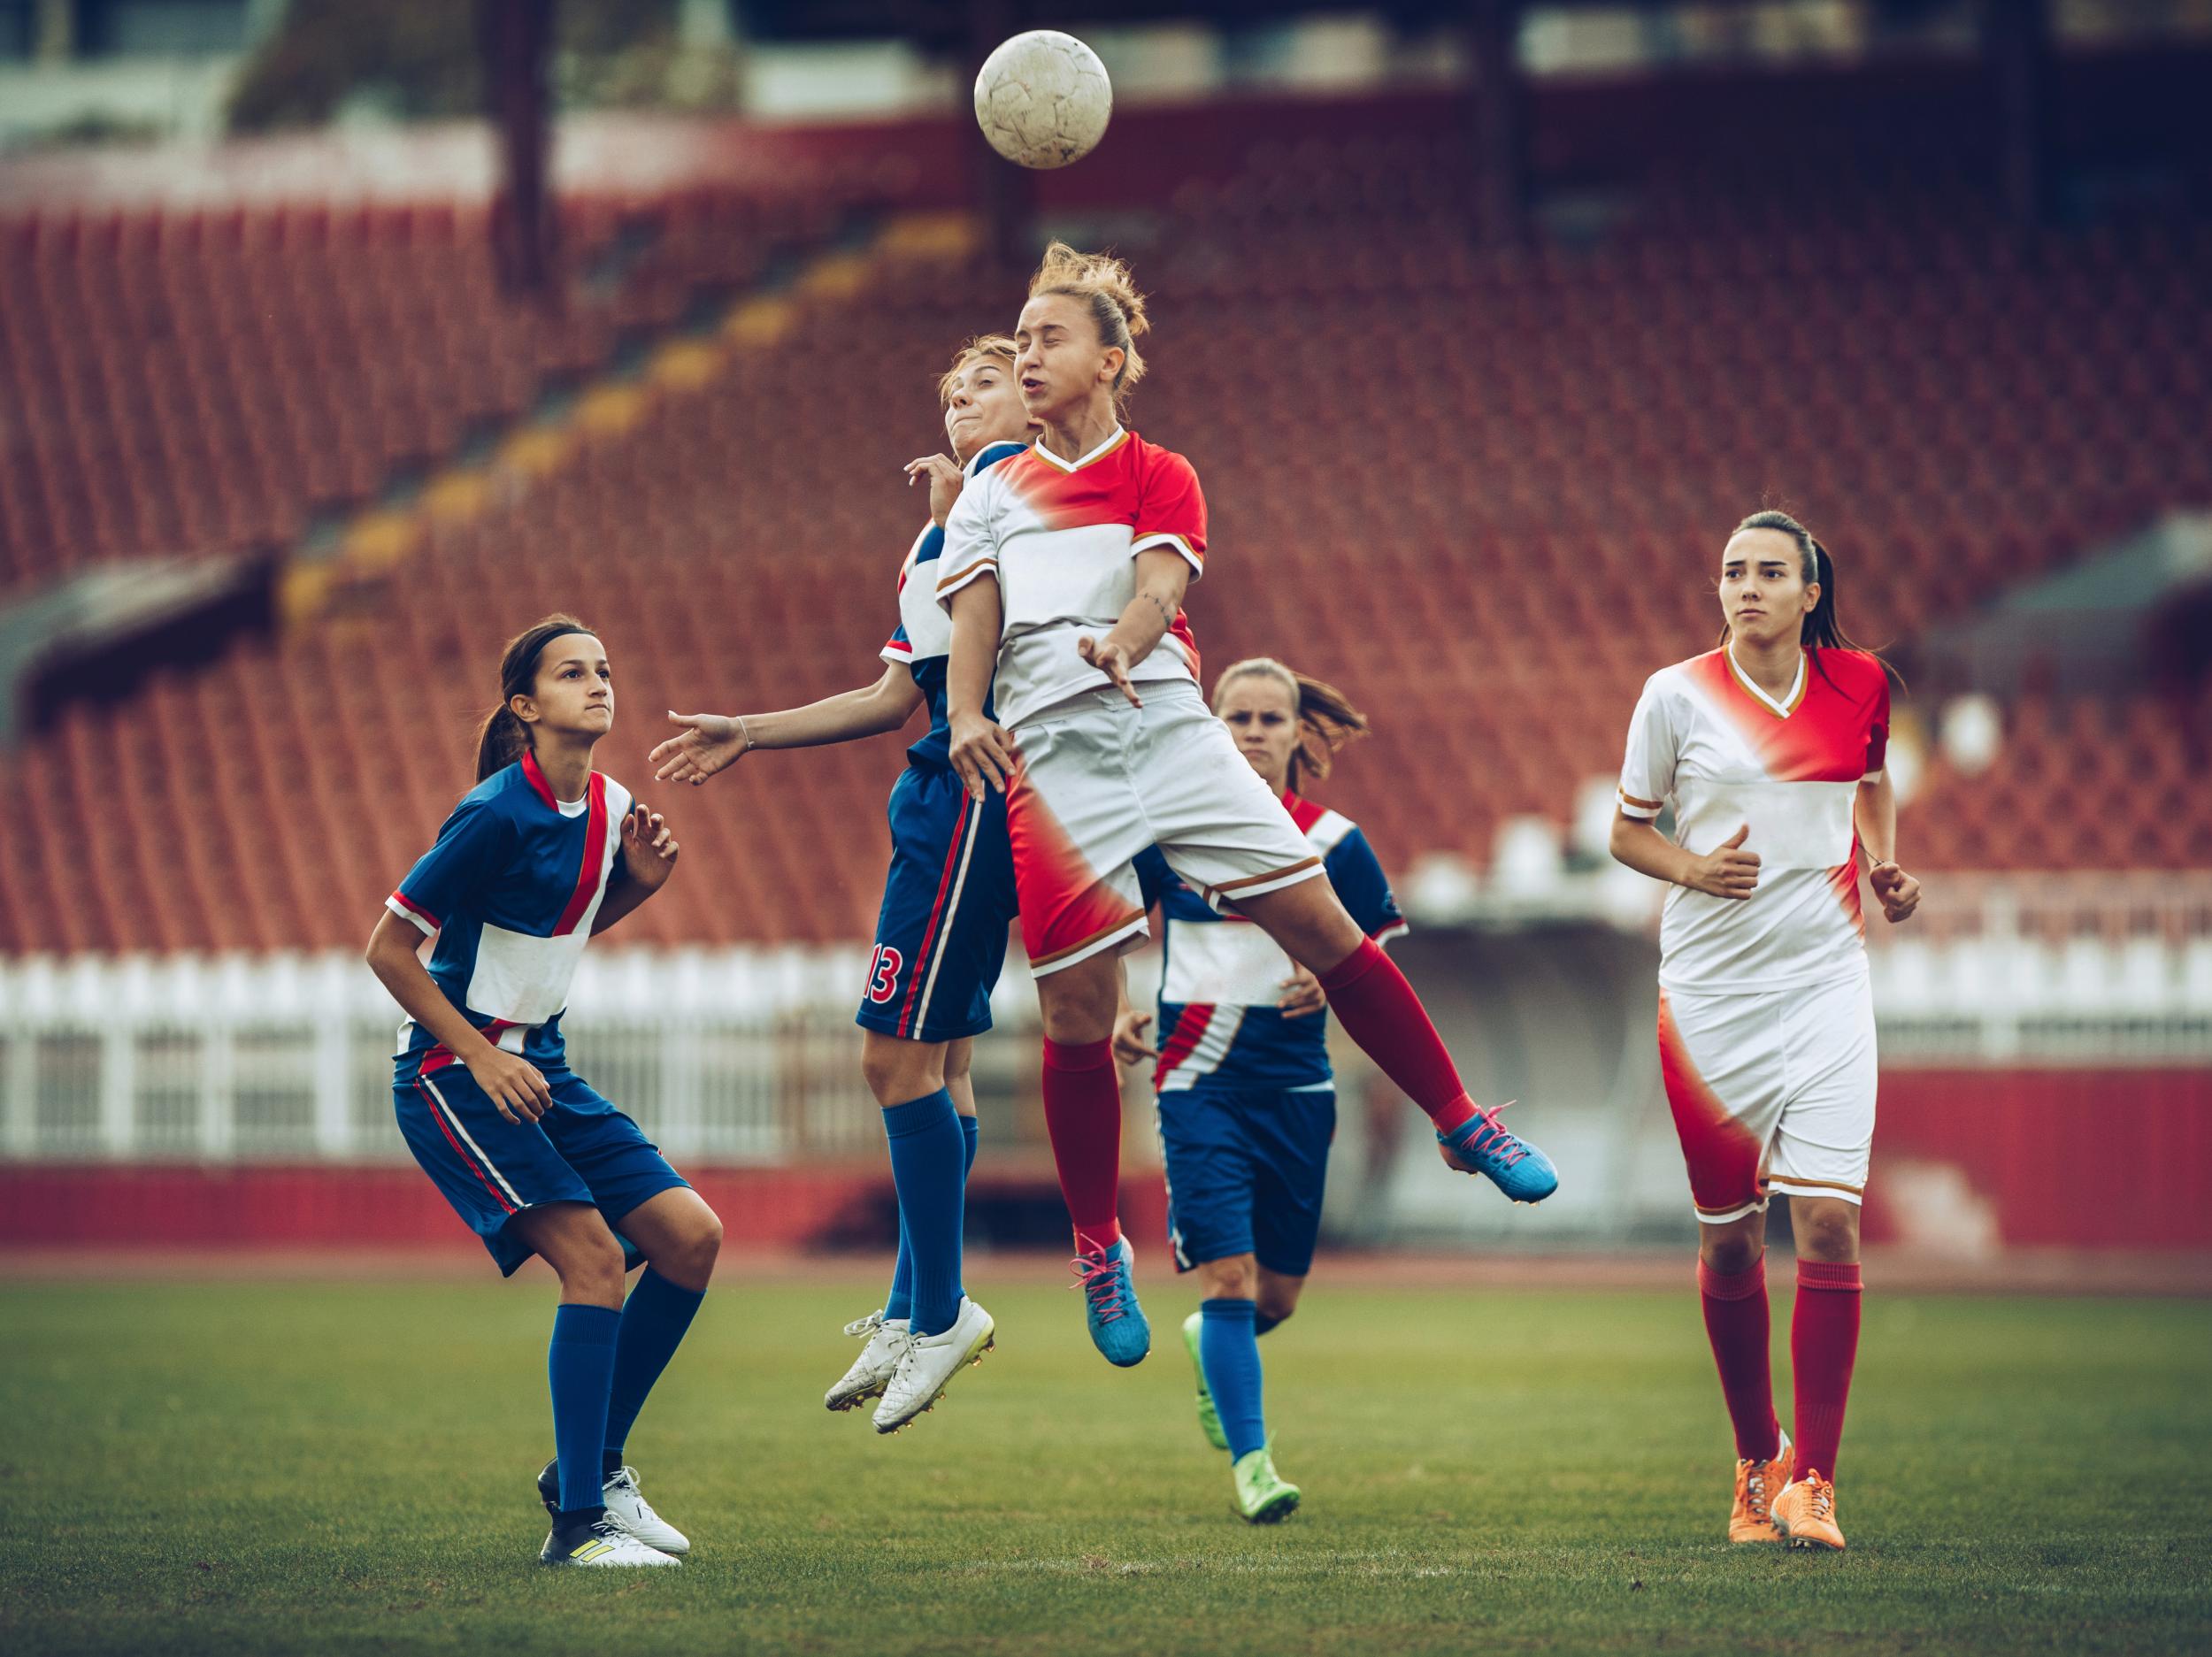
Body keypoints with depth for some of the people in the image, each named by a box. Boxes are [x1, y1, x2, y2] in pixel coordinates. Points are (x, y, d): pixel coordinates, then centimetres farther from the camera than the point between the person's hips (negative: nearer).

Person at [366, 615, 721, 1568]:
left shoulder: (609, 808, 5)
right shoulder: (496, 816, -19)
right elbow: (388, 947, -15)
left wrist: (641, 881, 4)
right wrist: (481, 1058, -17)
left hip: (538, 1067, 8)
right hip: (452, 1073, -8)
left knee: (689, 1236, -1)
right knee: (593, 1255, -20)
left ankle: (592, 1466, 13)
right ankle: (577, 1525, -17)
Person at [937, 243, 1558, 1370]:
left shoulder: (1158, 476, 13)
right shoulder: (993, 494, 18)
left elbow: (1162, 580, -6)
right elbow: (973, 611, 6)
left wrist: (1125, 639, -30)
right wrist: (965, 714, -15)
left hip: (1167, 723, -1)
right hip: (1050, 755, 1)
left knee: (1322, 926, -7)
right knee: (1077, 1009, -3)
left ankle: (1462, 1127, 6)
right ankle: (1098, 1246, 12)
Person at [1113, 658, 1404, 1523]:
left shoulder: (1333, 841, 1)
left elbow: (1386, 958, 9)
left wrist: (1336, 982, -12)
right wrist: (1116, 1012, -2)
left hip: (1296, 1086, 2)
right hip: (1197, 1081, -2)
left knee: (1277, 1296, 9)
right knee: (1229, 1275, -14)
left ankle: (1207, 1341, 43)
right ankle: (1251, 1462, -7)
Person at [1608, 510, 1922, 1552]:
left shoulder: (1858, 683, 2)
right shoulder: (1679, 695, -3)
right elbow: (1628, 832, 6)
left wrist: (1885, 860, 5)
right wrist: (1696, 869, -13)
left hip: (1825, 980, 0)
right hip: (1711, 987, 0)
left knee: (1828, 1223, -12)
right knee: (1728, 1239, 5)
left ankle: (1812, 1479, -8)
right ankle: (1757, 1462, 24)